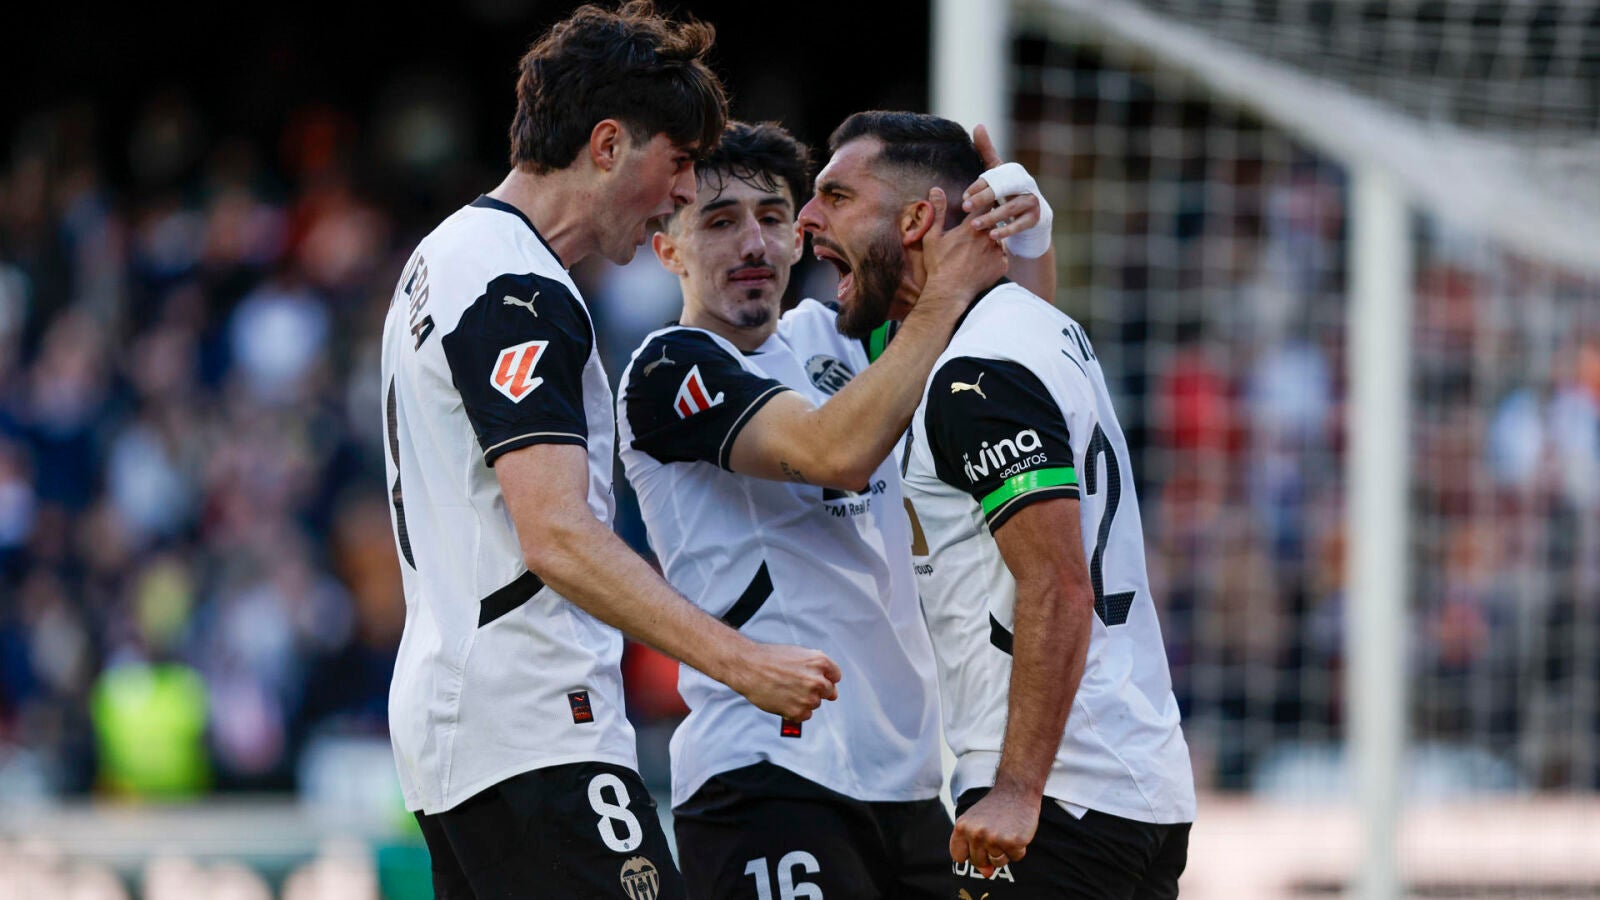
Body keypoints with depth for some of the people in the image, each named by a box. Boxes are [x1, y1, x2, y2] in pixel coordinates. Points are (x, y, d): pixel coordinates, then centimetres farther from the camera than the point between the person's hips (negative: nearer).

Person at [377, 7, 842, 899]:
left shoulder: (445, 258, 19)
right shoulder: (518, 292, -14)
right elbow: (557, 537, -23)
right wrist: (740, 660, -28)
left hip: (442, 717, 11)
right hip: (535, 731, -11)